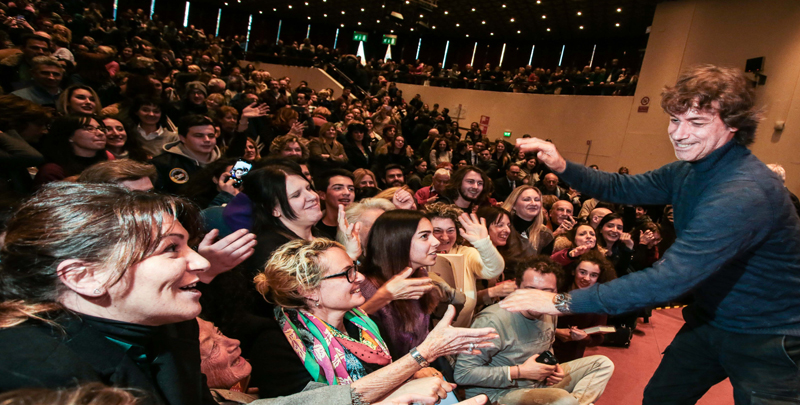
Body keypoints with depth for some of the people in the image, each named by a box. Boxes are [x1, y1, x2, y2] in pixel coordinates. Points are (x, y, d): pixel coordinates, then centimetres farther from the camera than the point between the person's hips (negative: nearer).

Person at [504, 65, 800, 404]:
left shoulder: (745, 193, -33)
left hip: (767, 339, -7)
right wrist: (562, 167, -16)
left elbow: (669, 278, -39)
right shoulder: (689, 170, -4)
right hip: (709, 321, 8)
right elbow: (621, 188, 4)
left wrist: (564, 302, -38)